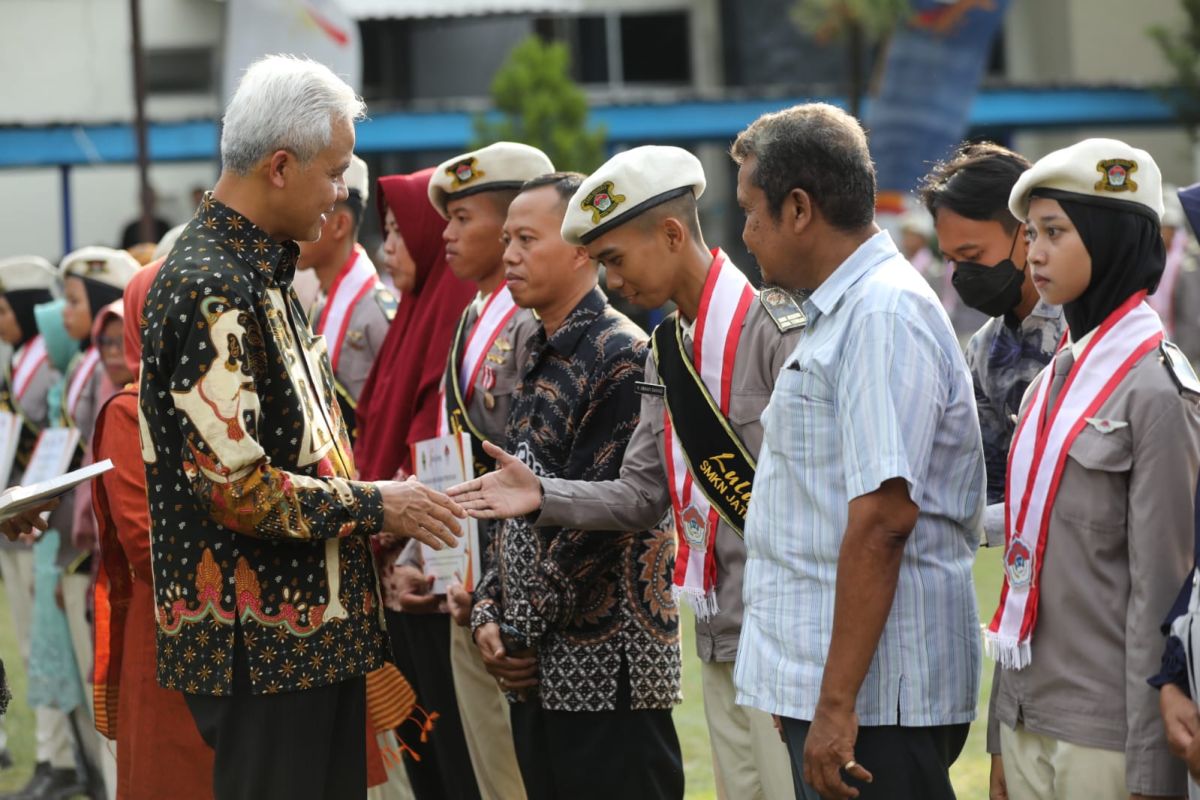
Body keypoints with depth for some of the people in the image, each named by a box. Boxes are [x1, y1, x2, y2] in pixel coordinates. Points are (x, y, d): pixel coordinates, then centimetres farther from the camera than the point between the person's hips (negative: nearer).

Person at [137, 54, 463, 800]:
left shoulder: (263, 275, 15)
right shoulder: (211, 290, -17)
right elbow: (237, 486, -22)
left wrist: (377, 543, 15)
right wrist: (375, 505, -11)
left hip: (316, 627, 10)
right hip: (261, 647, -10)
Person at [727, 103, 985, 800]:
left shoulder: (884, 315, -15)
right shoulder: (843, 311, 18)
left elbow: (882, 518, -22)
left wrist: (837, 703, -24)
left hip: (873, 700, -10)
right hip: (825, 690, 10)